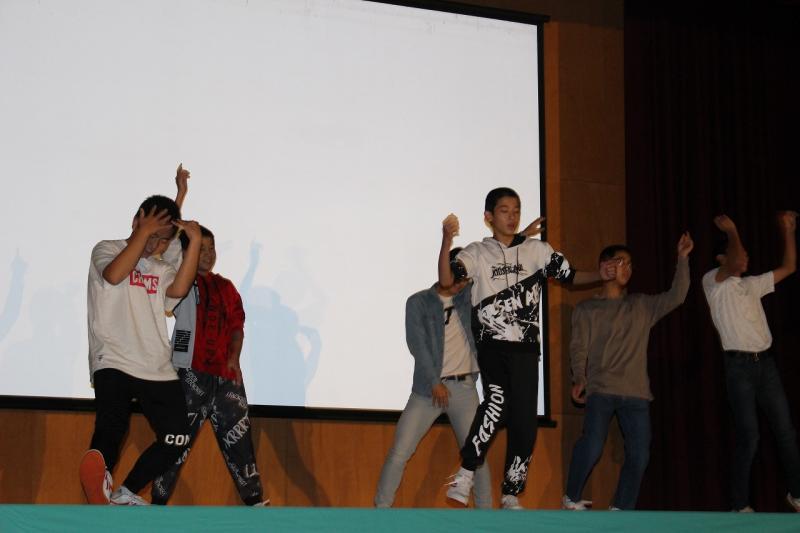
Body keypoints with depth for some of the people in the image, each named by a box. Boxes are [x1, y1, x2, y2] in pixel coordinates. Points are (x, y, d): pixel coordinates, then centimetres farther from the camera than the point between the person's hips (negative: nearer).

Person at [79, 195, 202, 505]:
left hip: (157, 370, 5)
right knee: (111, 427, -27)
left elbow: (179, 290, -3)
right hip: (113, 363, -5)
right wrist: (144, 231, -11)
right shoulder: (107, 249, 9)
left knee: (176, 439, -1)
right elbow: (114, 275, -16)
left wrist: (194, 241, -7)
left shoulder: (162, 270, 22)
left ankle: (125, 494, 11)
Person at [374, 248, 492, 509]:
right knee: (399, 453, -7)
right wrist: (434, 382, -15)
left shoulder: (468, 297, 10)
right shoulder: (418, 302, 1)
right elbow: (416, 343, -8)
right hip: (427, 389, -2)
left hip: (464, 388, 2)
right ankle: (381, 508, 0)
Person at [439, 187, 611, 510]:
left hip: (525, 347, 3)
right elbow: (446, 281, -8)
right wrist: (446, 243, -24)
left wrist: (603, 274, -6)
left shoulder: (537, 250, 12)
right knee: (497, 399, -30)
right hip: (491, 343, -3)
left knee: (525, 423, 0)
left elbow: (570, 276, 12)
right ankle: (464, 475, -23)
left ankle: (511, 496, 13)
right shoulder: (476, 253, 6)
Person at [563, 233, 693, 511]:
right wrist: (579, 378, -13)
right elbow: (578, 347, 2)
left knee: (639, 454, -3)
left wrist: (682, 259, 3)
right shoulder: (586, 309, 11)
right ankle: (572, 499, 1)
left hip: (636, 393, 4)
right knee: (592, 445, -18)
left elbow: (676, 296, 10)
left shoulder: (642, 306, 20)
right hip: (601, 389, -3)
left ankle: (621, 509, 11)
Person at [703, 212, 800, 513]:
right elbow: (734, 263, -20)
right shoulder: (713, 282, -1)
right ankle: (740, 505, 0)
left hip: (766, 363, 6)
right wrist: (731, 230, -9)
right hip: (739, 366, -6)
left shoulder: (752, 285, 18)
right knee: (748, 437, -8)